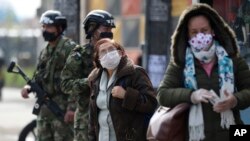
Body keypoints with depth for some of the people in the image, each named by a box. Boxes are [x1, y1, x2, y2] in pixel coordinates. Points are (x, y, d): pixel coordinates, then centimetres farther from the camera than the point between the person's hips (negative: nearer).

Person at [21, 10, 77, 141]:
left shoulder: (69, 48, -9)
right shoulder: (44, 52, 16)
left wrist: (71, 108, -21)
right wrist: (29, 87, 0)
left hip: (62, 108, -8)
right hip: (44, 108, 8)